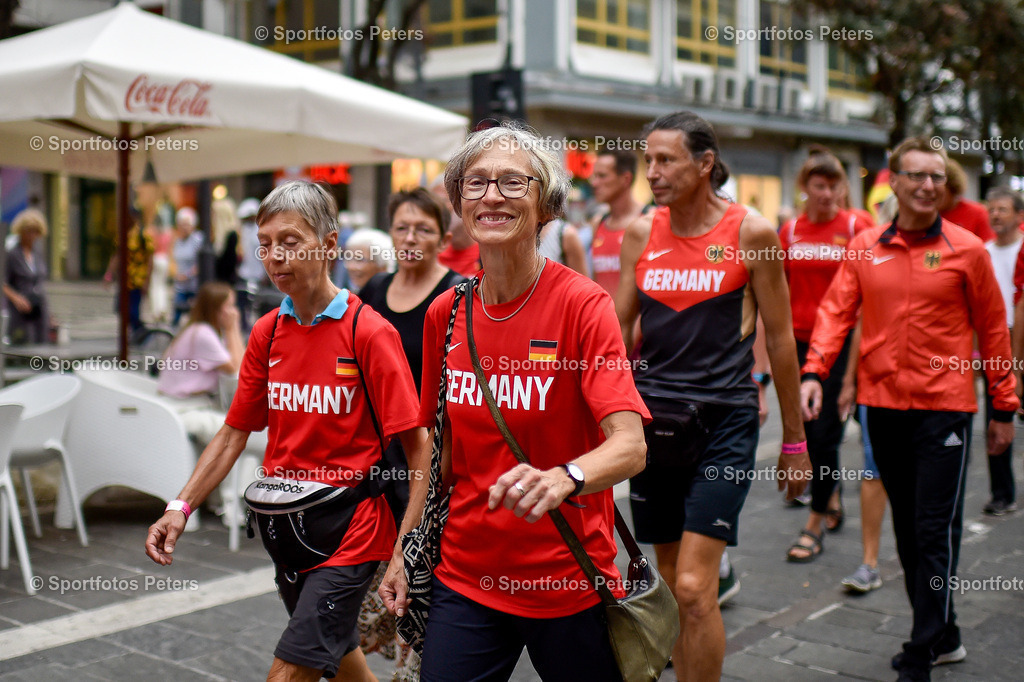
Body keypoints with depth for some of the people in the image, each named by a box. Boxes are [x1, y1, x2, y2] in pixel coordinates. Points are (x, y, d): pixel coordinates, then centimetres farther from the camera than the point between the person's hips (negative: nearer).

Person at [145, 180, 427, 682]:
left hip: (349, 528, -6)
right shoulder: (267, 332, 4)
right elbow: (235, 432, 11)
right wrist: (180, 507, 0)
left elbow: (415, 444, -14)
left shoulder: (370, 332, -14)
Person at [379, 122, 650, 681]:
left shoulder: (582, 304, -13)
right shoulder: (445, 314, 1)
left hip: (569, 582, -3)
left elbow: (630, 446, -23)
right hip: (465, 576, 3)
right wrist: (405, 550, 9)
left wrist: (564, 478, -43)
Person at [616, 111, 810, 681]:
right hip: (653, 418, 4)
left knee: (695, 588, -11)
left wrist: (795, 441, 5)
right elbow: (618, 329, 13)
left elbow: (780, 339, 2)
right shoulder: (640, 233, 6)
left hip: (724, 420, -4)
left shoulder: (751, 232, -4)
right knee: (673, 587, 11)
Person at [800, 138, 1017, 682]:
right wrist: (814, 372, -13)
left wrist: (1003, 408, 4)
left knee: (936, 534, -4)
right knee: (907, 530, 13)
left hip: (944, 407, -4)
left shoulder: (966, 249, -2)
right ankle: (944, 638, 30)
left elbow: (992, 331, 2)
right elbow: (836, 312, 3)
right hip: (882, 403, 4)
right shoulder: (865, 248, 5)